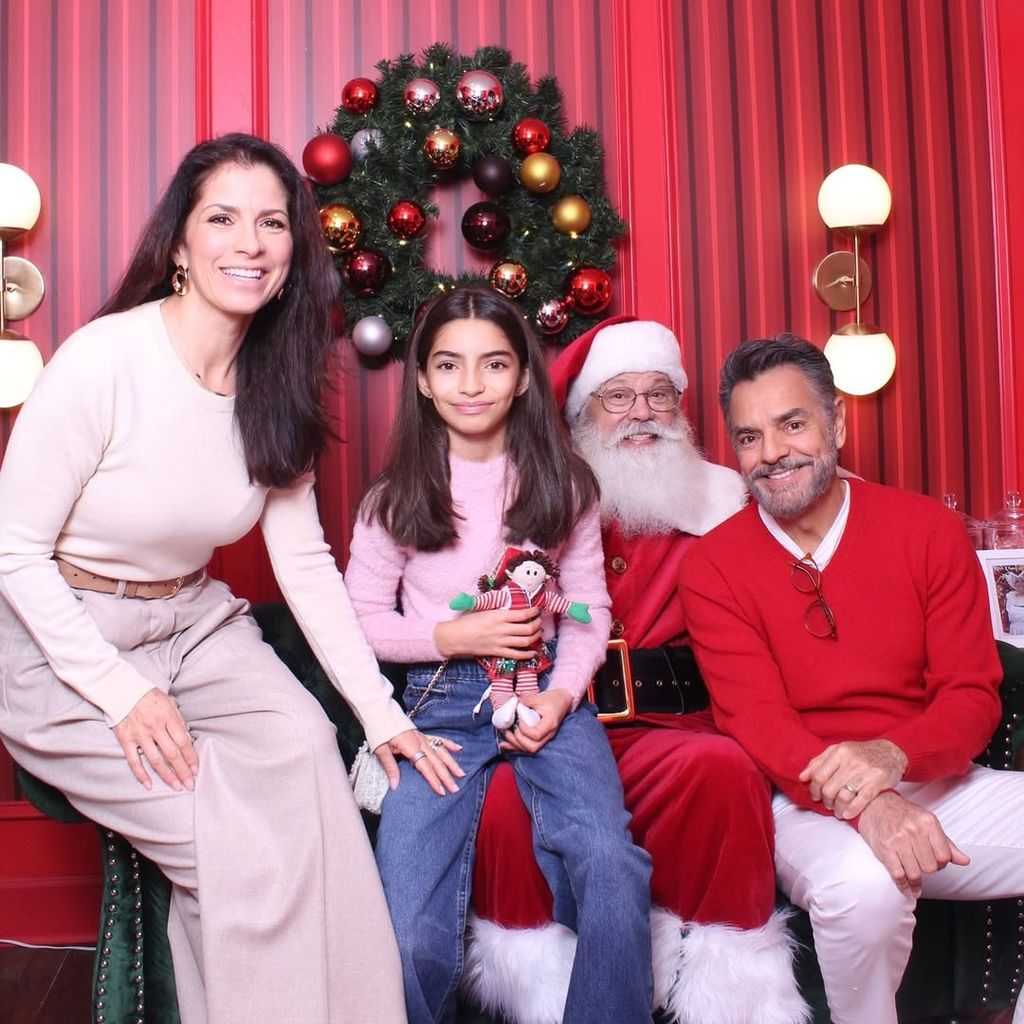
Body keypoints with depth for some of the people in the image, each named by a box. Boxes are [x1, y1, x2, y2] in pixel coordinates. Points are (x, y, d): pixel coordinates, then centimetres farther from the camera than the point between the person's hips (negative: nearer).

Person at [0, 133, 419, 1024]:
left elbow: (305, 559, -1)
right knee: (236, 848, -19)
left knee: (303, 745, -20)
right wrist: (121, 692, -20)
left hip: (195, 626, 5)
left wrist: (382, 712, -6)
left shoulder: (274, 383, -3)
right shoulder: (104, 359, -21)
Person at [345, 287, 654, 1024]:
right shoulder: (397, 496, 3)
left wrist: (562, 693, -12)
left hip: (546, 691, 0)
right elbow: (361, 617, 6)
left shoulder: (562, 482, 5)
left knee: (611, 865, -28)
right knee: (410, 931, -18)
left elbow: (590, 608, 5)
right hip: (440, 701, 0)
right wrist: (450, 637, -10)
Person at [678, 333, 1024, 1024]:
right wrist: (866, 807, -31)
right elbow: (756, 720, -12)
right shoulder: (714, 566, -3)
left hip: (931, 783, 3)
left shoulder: (930, 531, 2)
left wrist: (892, 756, -24)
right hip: (806, 802, -3)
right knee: (864, 887, -33)